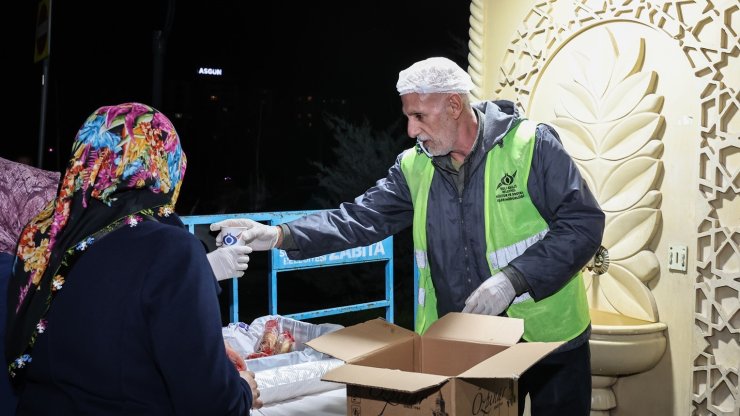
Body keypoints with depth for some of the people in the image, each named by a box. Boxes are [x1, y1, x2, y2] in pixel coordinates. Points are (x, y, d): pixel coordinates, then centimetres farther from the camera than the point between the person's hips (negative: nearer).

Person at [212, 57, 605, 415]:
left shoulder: (532, 145, -14)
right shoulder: (414, 167, 1)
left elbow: (584, 223, -15)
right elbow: (360, 218, -3)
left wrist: (514, 278, -24)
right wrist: (280, 235, -17)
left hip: (550, 341, -3)